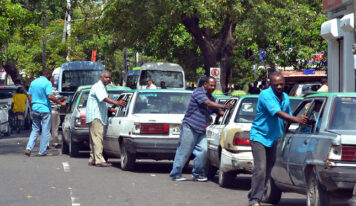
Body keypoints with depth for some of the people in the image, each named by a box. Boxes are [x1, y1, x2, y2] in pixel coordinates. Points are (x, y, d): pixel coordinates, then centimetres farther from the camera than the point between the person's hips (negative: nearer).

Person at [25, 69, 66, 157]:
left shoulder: (33, 82, 9)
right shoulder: (47, 83, -11)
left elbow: (29, 96, 12)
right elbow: (50, 96, -22)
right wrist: (60, 103, -15)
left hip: (35, 109, 6)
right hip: (45, 110, -6)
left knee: (35, 130, 13)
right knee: (45, 131, 3)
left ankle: (29, 148, -2)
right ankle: (43, 151, 5)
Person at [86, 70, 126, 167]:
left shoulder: (103, 87, 20)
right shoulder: (98, 87, -13)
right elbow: (105, 99, -31)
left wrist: (110, 109, 18)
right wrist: (117, 103, -42)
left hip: (100, 117, 11)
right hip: (95, 116, -11)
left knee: (95, 139, 12)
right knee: (97, 137, -16)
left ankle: (92, 160, 16)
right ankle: (99, 160, -22)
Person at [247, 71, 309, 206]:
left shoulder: (285, 98, 8)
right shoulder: (265, 95, -17)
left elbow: (288, 116, 19)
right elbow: (277, 113, -28)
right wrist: (297, 119, -37)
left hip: (274, 138, 7)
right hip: (259, 135, -7)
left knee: (268, 170, 10)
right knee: (260, 169, -16)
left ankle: (253, 195, 24)